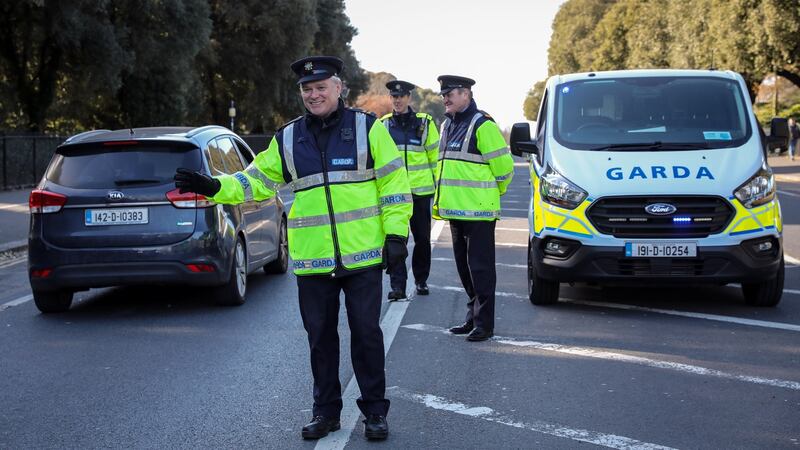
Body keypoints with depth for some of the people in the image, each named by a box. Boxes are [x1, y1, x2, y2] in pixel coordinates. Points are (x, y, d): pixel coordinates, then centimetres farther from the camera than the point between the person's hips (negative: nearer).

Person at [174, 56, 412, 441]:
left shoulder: (367, 128, -1)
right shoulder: (288, 139, 7)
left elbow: (393, 183, -1)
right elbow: (258, 180, 9)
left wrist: (396, 233, -6)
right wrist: (214, 188, -5)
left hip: (363, 255, -3)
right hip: (312, 261, 3)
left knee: (366, 333, 3)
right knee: (320, 337, 11)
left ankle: (375, 411, 17)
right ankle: (326, 411, 24)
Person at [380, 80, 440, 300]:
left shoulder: (425, 123, 3)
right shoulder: (383, 125, 7)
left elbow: (435, 156, 7)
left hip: (420, 190, 0)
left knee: (422, 238, 9)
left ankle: (421, 280, 25)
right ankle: (397, 285, -6)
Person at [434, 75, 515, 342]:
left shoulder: (483, 125, -11)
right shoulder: (447, 125, 16)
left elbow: (503, 165, -10)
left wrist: (494, 192, 3)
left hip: (478, 211, -9)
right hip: (455, 209, 9)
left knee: (480, 267, -5)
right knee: (464, 267, 14)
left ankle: (484, 324, 0)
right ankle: (473, 317, 24)